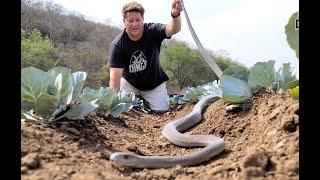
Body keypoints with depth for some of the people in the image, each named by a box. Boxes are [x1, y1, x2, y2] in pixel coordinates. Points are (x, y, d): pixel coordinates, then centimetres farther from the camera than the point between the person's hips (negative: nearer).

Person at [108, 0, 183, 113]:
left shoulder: (153, 31, -20)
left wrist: (175, 15, -63)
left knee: (161, 110, -11)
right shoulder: (117, 45, -24)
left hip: (154, 83, 0)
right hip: (129, 82, 0)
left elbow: (174, 29, -40)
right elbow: (115, 78, -28)